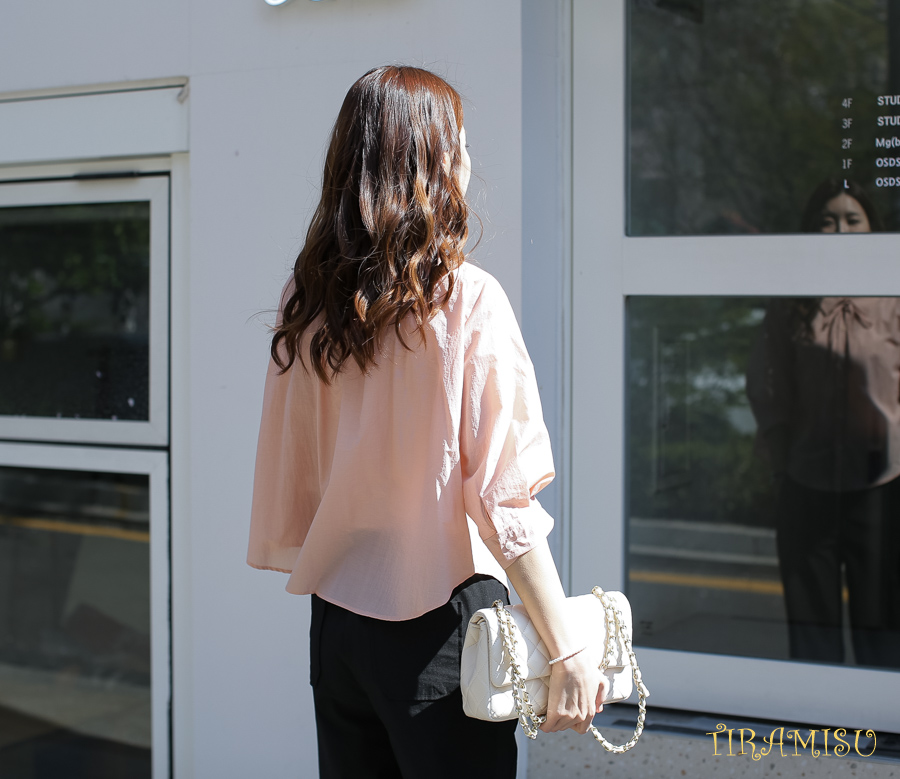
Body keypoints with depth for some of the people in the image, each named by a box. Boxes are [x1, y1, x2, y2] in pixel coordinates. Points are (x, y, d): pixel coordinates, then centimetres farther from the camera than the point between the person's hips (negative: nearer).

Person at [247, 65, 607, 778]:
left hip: (334, 622, 5)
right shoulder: (467, 300, -13)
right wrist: (569, 650, -12)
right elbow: (504, 494, -17)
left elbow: (284, 482, 7)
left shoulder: (305, 305, 2)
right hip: (439, 627, -5)